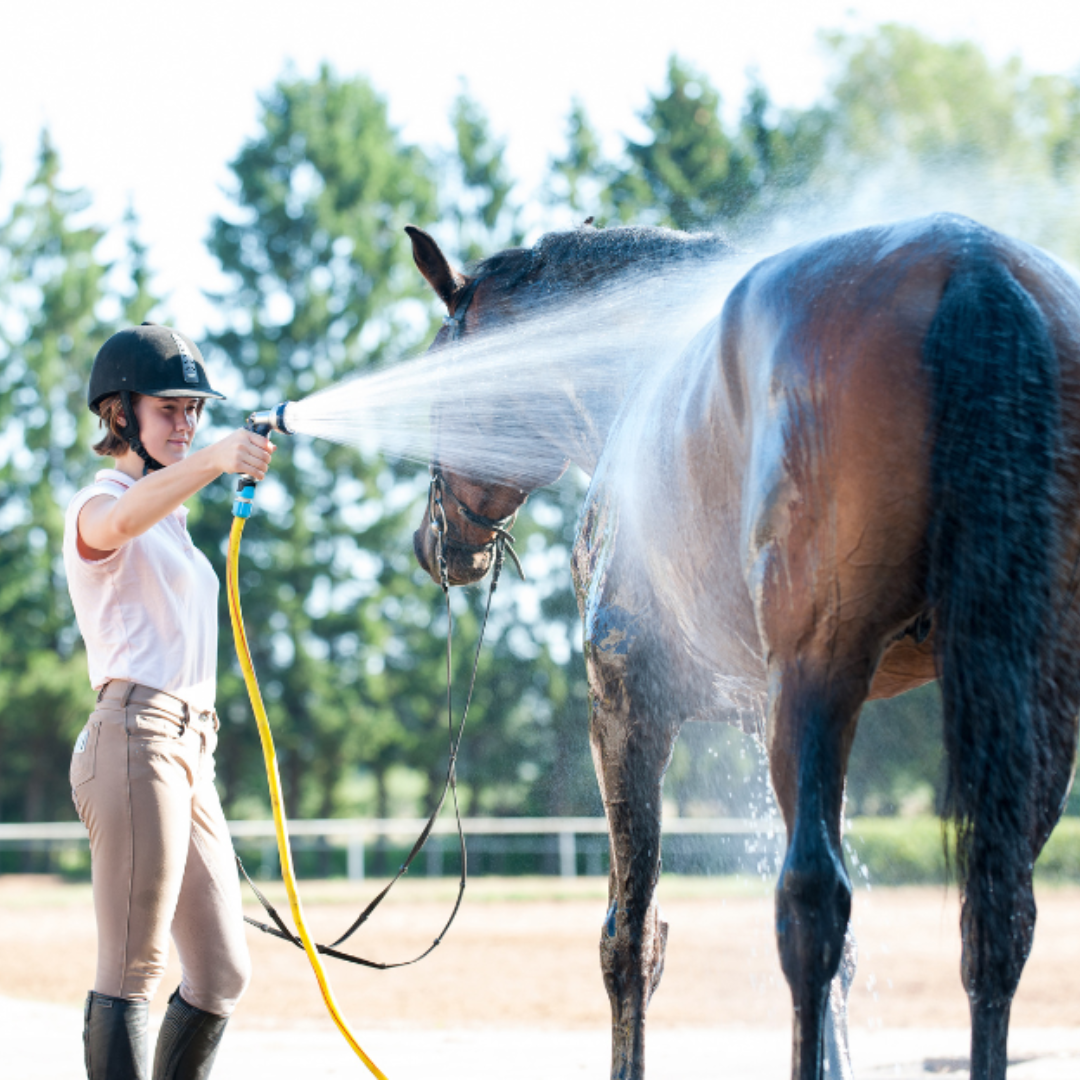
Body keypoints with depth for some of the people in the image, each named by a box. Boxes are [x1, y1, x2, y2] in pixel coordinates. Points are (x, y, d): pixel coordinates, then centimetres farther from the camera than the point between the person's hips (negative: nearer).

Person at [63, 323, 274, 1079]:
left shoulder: (172, 522, 27)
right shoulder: (100, 505, -1)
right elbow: (121, 519, -29)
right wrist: (214, 461, -46)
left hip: (191, 752, 9)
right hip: (135, 740, -9)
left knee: (222, 977, 7)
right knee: (133, 974, -14)